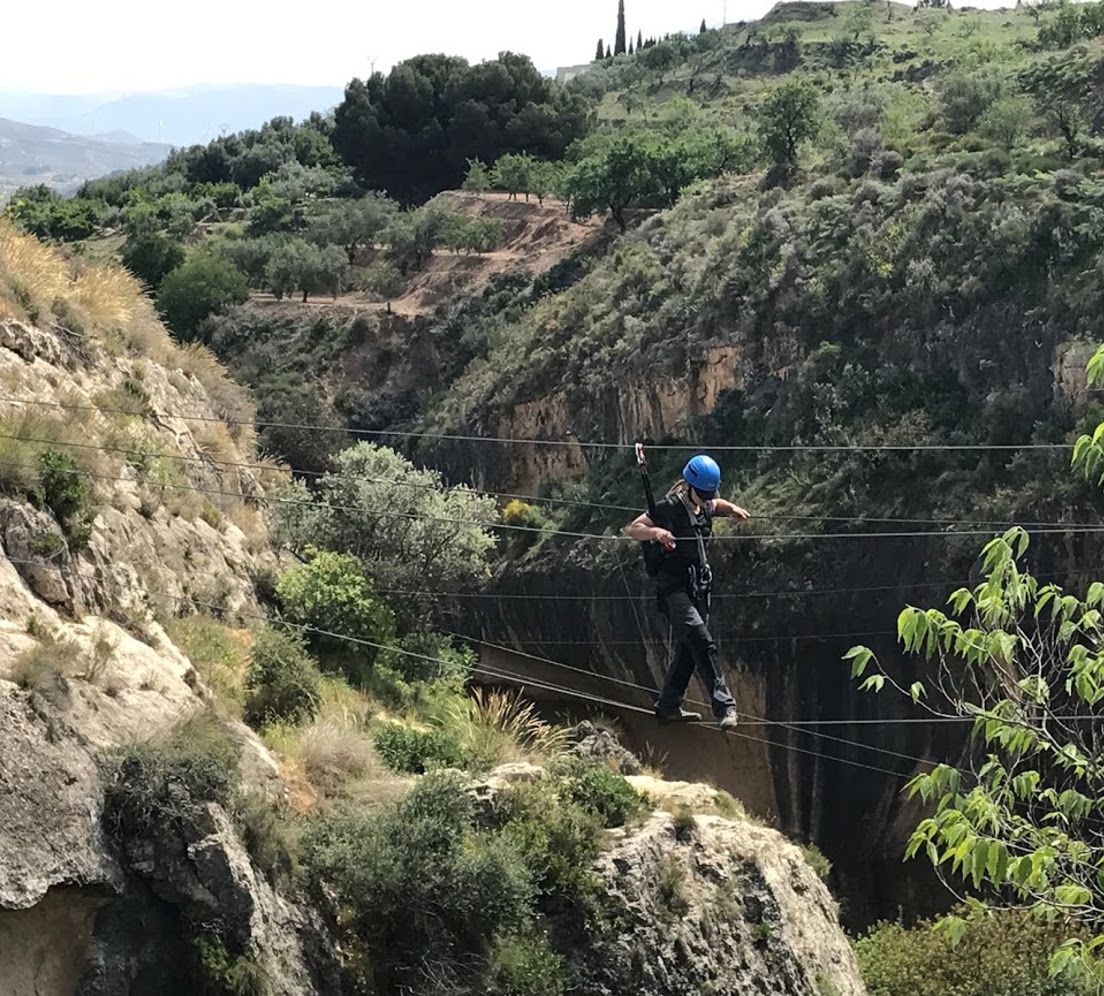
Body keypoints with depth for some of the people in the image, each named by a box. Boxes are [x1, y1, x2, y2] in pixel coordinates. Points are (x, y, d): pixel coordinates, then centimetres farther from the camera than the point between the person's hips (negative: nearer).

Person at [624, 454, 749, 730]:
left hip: (699, 587, 8)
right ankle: (724, 705, -24)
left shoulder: (705, 508, 9)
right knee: (702, 642, -21)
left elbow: (716, 504, 34)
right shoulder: (668, 509, -12)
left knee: (686, 649, 12)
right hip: (673, 586, -8)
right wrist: (656, 532, -28)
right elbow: (632, 529, -10)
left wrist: (731, 508, 13)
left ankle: (668, 707, 24)